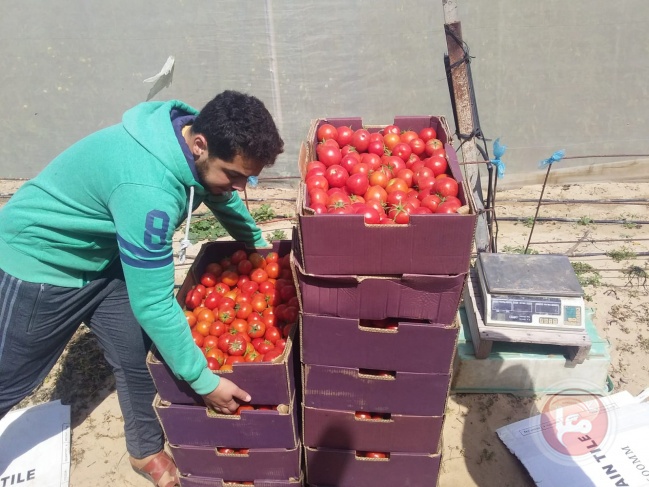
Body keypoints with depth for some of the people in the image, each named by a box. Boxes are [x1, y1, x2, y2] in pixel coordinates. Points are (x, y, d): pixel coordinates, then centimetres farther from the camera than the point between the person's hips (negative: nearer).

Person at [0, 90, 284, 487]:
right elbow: (154, 304, -35)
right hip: (41, 261, -7)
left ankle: (147, 451, 32)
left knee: (139, 360, 9)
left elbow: (221, 196, 7)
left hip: (104, 255, 7)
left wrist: (260, 244, 18)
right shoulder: (147, 190, -41)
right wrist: (204, 380, -24)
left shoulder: (197, 134, -15)